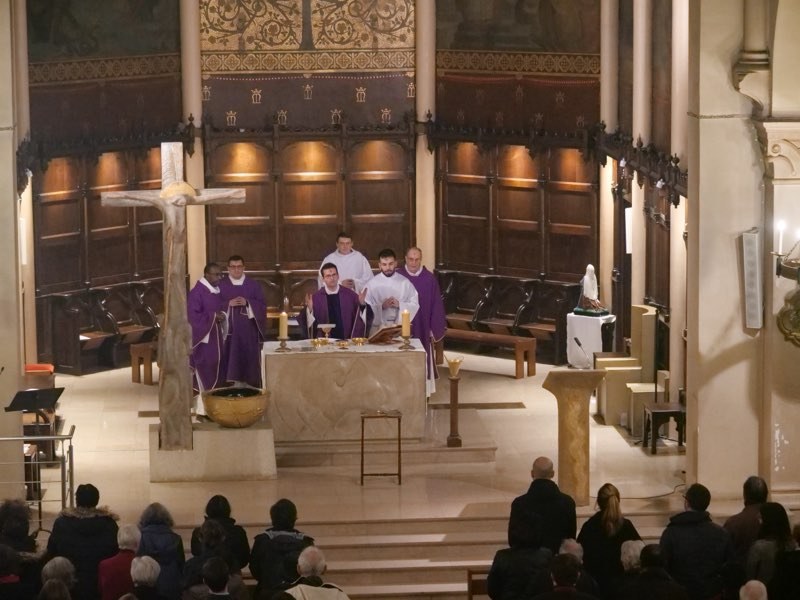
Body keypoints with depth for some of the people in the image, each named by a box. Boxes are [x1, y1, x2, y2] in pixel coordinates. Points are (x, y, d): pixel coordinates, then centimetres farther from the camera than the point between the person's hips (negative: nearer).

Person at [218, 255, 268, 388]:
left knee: (249, 359, -3)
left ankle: (250, 386, 0)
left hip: (249, 330, 1)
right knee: (231, 358, -6)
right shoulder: (221, 285, 7)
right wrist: (229, 304, -14)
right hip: (229, 330, -1)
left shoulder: (253, 285, 9)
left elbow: (262, 305, 4)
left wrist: (247, 303, -12)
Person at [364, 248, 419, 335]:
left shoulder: (405, 282, 5)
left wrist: (399, 305, -12)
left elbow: (415, 305, 4)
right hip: (379, 328, -1)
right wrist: (382, 306, -17)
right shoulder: (372, 283, 2)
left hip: (400, 327, 1)